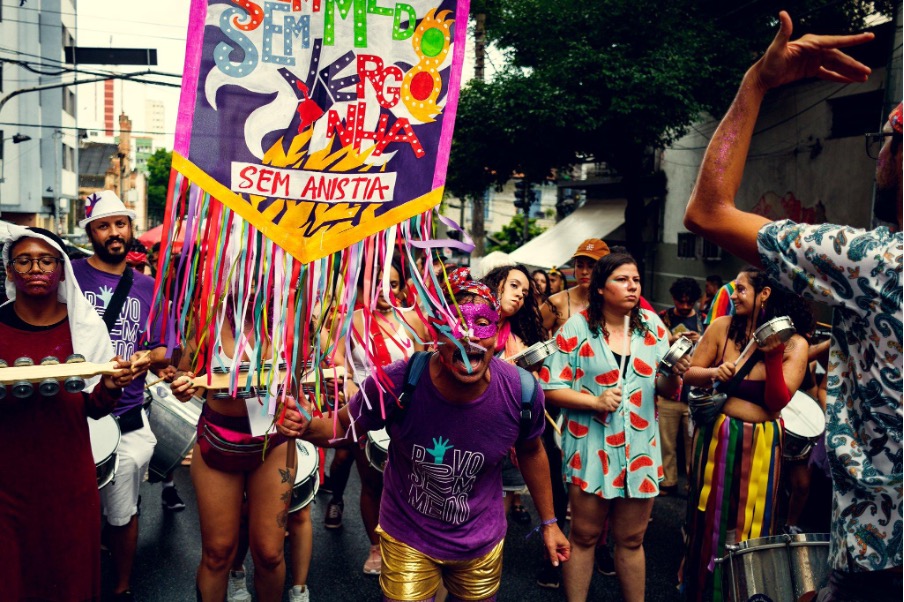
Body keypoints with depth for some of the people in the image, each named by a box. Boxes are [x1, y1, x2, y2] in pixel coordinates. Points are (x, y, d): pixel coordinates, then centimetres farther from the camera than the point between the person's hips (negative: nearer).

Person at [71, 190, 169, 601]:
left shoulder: (146, 287, 8)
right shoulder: (68, 275, -2)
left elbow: (162, 351, 10)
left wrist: (149, 358, -12)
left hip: (128, 420, 2)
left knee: (122, 514, 13)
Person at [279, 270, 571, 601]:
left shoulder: (522, 391, -22)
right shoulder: (395, 383, -28)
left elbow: (530, 451, 0)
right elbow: (344, 427, -8)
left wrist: (548, 522, 10)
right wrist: (306, 427, -31)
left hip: (482, 543, 3)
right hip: (408, 538, -2)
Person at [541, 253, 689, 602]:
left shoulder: (653, 325, 3)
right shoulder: (577, 327, -6)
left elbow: (665, 390, 5)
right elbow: (550, 388, -8)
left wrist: (675, 374, -16)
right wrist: (595, 401, -20)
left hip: (640, 449, 3)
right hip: (591, 449, -2)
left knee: (631, 539, 15)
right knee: (584, 536, 10)